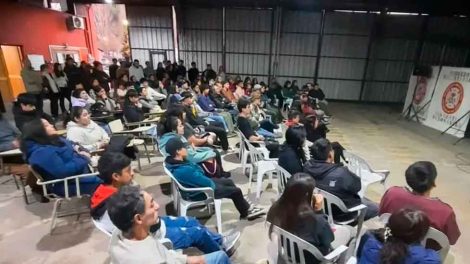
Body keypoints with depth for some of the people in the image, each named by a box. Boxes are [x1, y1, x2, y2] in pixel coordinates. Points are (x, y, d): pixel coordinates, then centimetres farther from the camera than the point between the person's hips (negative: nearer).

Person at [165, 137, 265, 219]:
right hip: (198, 192, -9)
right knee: (236, 191, 4)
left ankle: (245, 206, 32)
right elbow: (207, 183, -30)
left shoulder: (172, 161, -10)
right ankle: (246, 212, 31)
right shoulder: (184, 170, -39)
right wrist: (212, 183, -10)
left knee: (229, 182, 18)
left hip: (196, 184, 9)